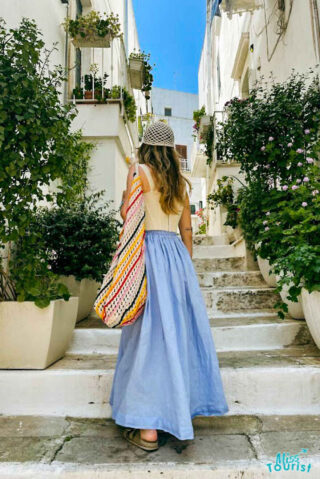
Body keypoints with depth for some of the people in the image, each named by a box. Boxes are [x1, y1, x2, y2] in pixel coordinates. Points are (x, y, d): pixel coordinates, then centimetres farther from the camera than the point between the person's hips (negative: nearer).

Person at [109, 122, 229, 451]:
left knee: (150, 335, -4)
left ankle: (148, 429, 4)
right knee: (179, 331, 13)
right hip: (178, 254, 6)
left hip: (150, 252, -5)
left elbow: (128, 214, -10)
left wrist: (125, 194, 11)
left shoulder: (139, 172, -1)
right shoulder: (181, 181, 15)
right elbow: (187, 229, 15)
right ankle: (181, 409, 26)